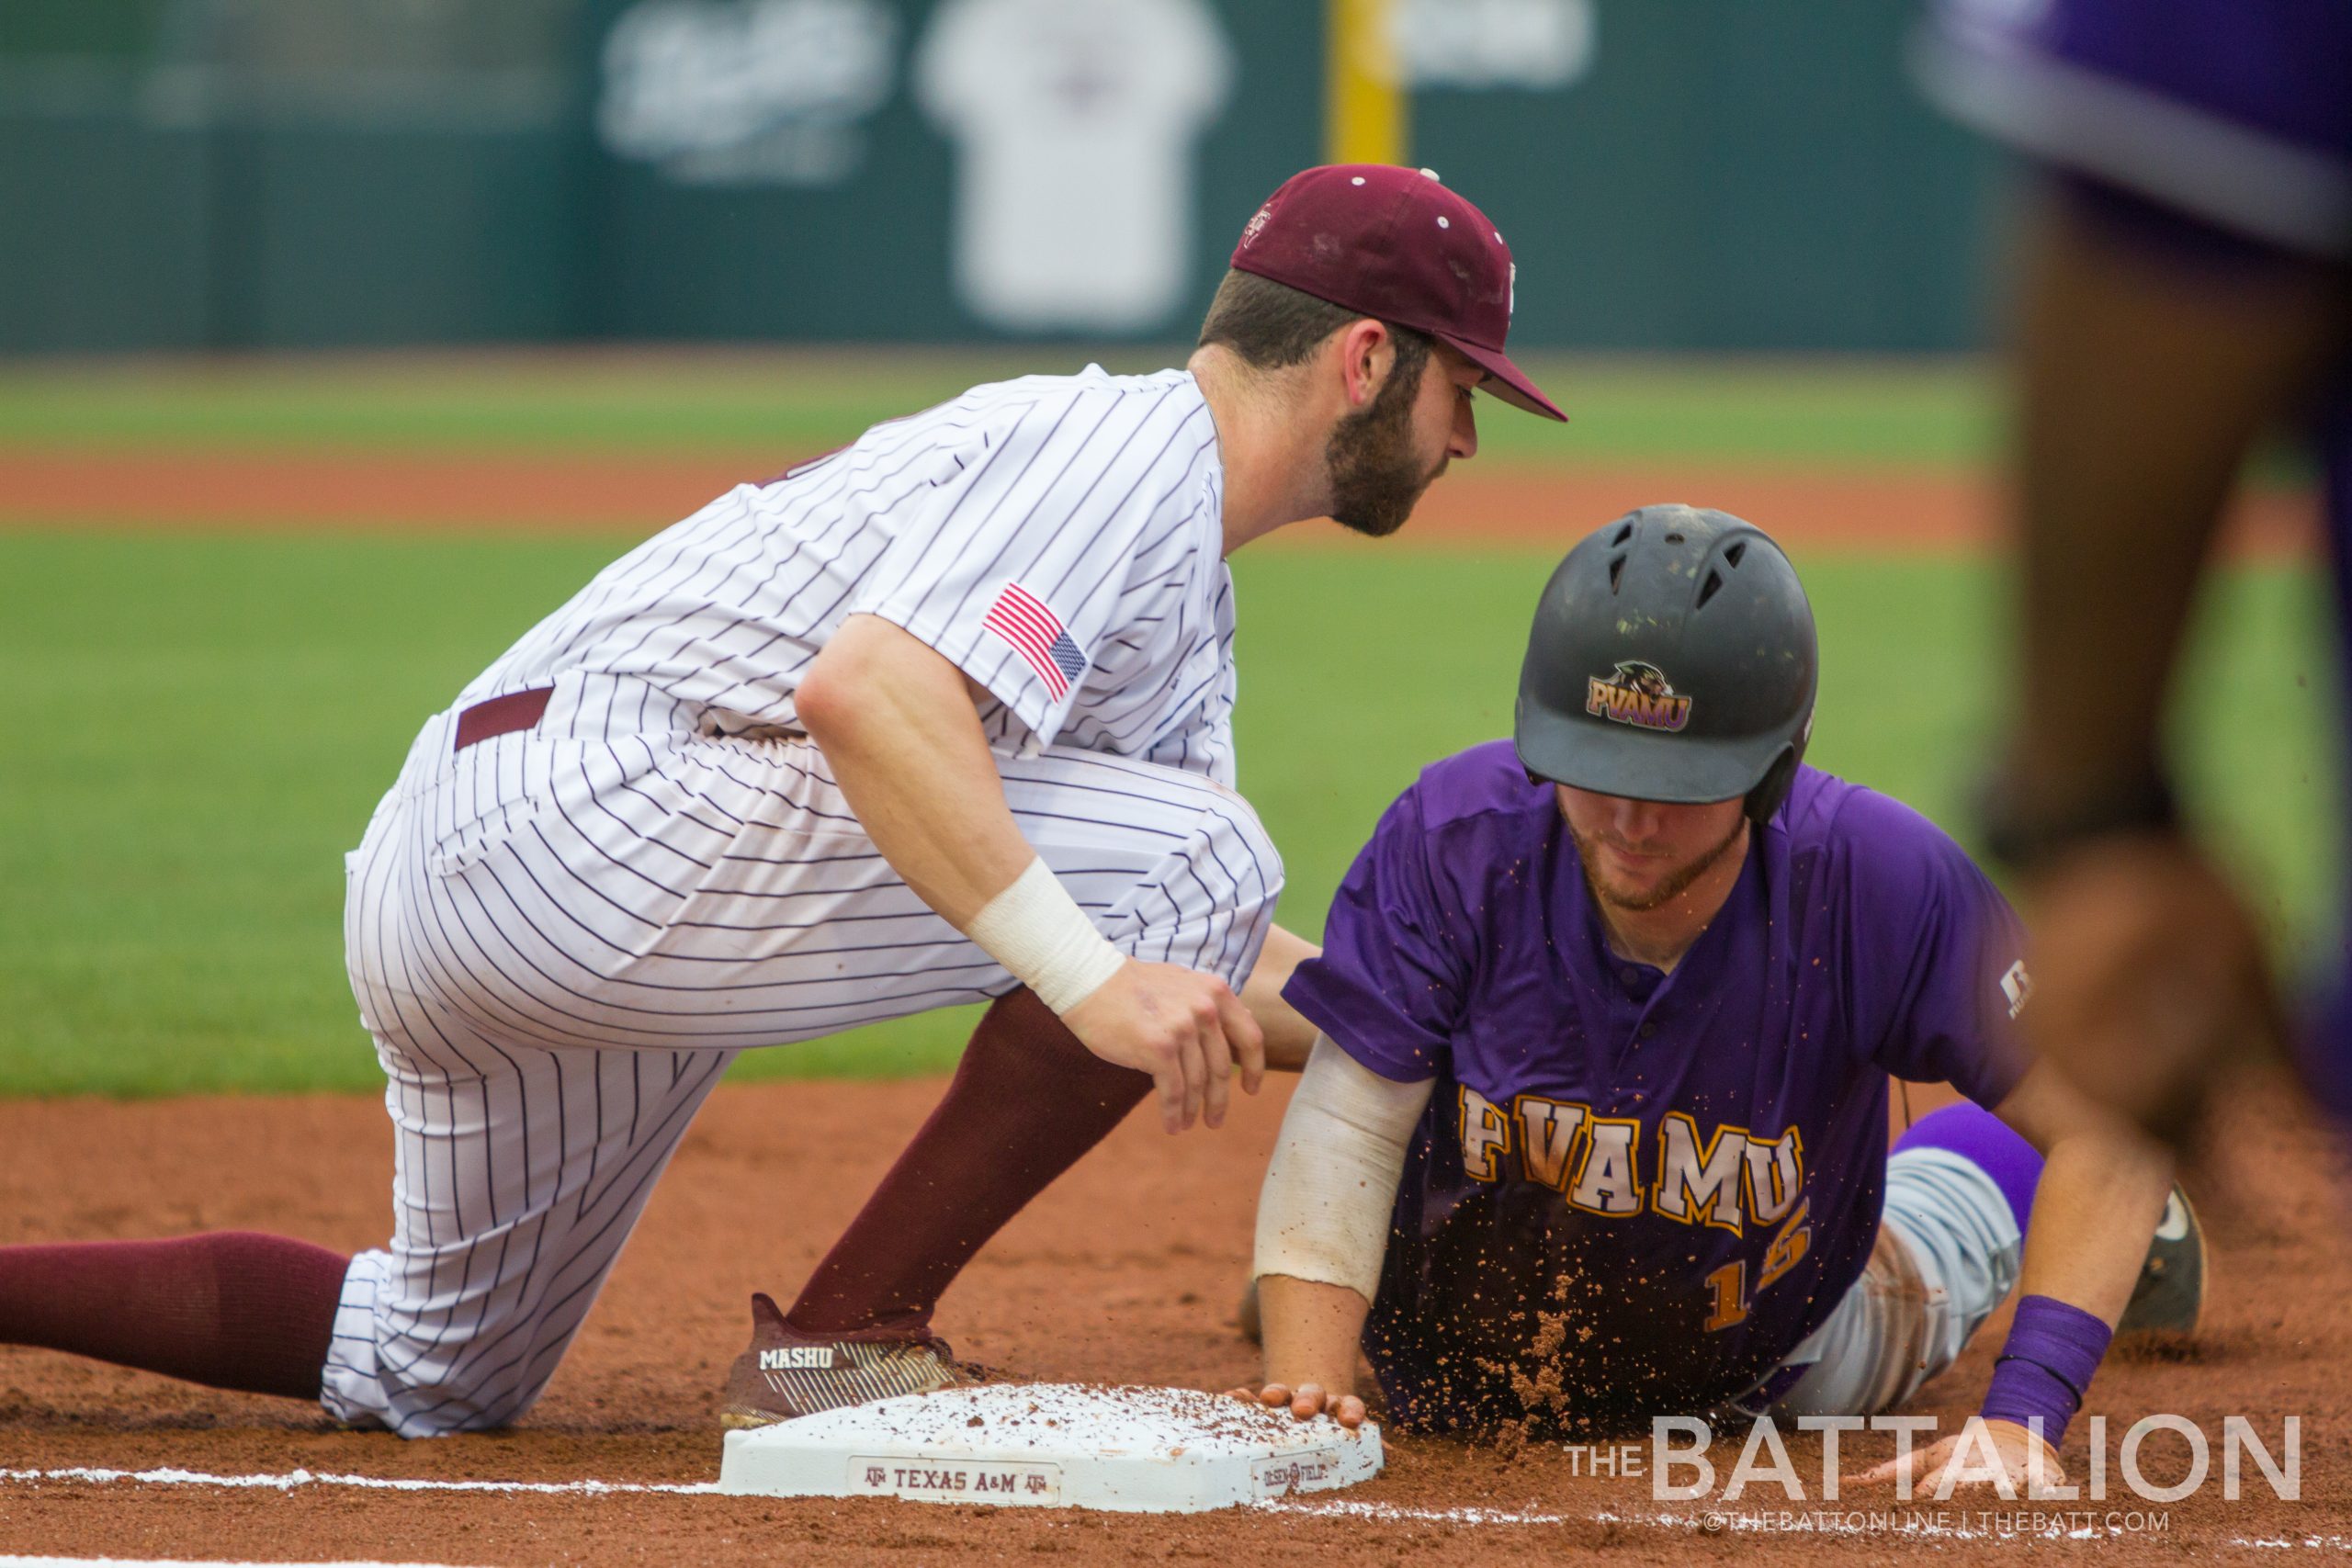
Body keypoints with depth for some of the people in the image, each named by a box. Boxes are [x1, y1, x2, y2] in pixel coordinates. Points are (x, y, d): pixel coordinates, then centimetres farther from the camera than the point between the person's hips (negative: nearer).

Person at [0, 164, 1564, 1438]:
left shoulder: (1189, 595, 22)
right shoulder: (1127, 452, -11)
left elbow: (1201, 960, 18)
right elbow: (863, 692, -28)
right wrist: (1090, 976, -33)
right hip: (588, 806, -11)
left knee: (434, 1373, 24)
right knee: (1183, 857, -15)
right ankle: (845, 1342, -10)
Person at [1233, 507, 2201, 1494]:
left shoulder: (1879, 883, -37)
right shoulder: (1453, 842, -34)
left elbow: (2111, 1132, -34)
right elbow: (1345, 1129, -31)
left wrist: (2021, 1418, -43)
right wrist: (1305, 1384, -45)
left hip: (1768, 1368, 0)